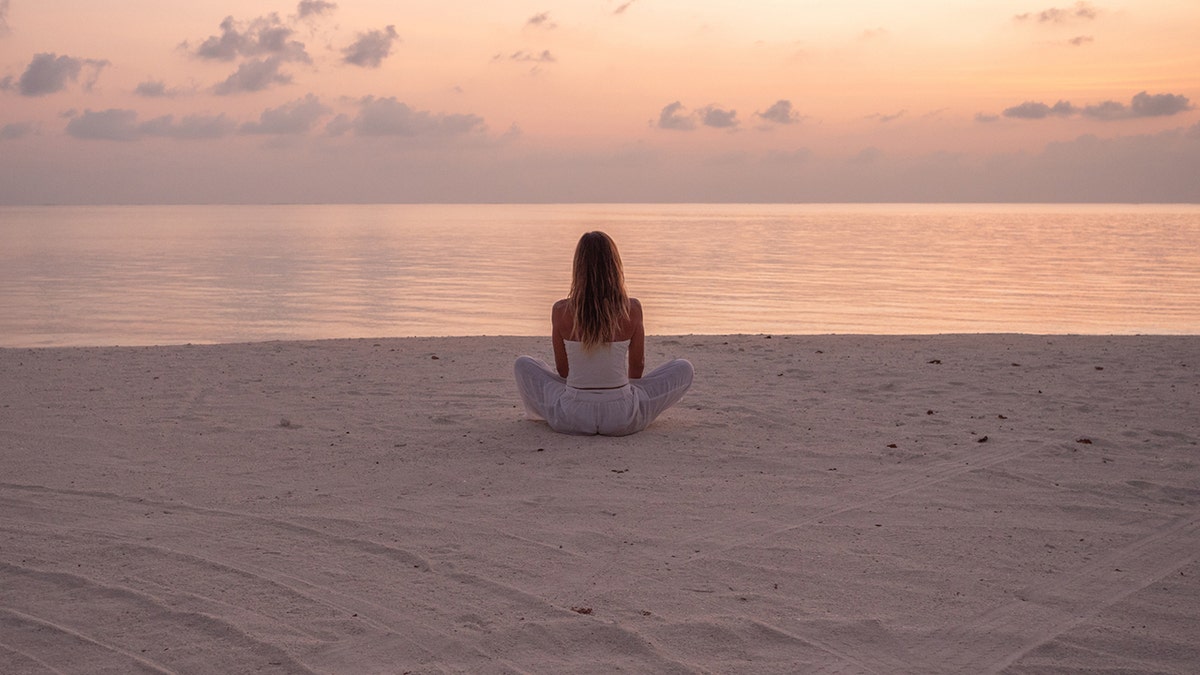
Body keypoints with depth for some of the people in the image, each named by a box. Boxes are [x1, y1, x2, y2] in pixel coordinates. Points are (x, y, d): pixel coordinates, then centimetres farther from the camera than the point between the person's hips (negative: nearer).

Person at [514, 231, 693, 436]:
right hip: (622, 420, -1)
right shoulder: (632, 309, -8)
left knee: (522, 365, 24)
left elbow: (562, 370, 5)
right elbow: (637, 366, 6)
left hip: (572, 418, 1)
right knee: (683, 369, 19)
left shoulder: (561, 311, -8)